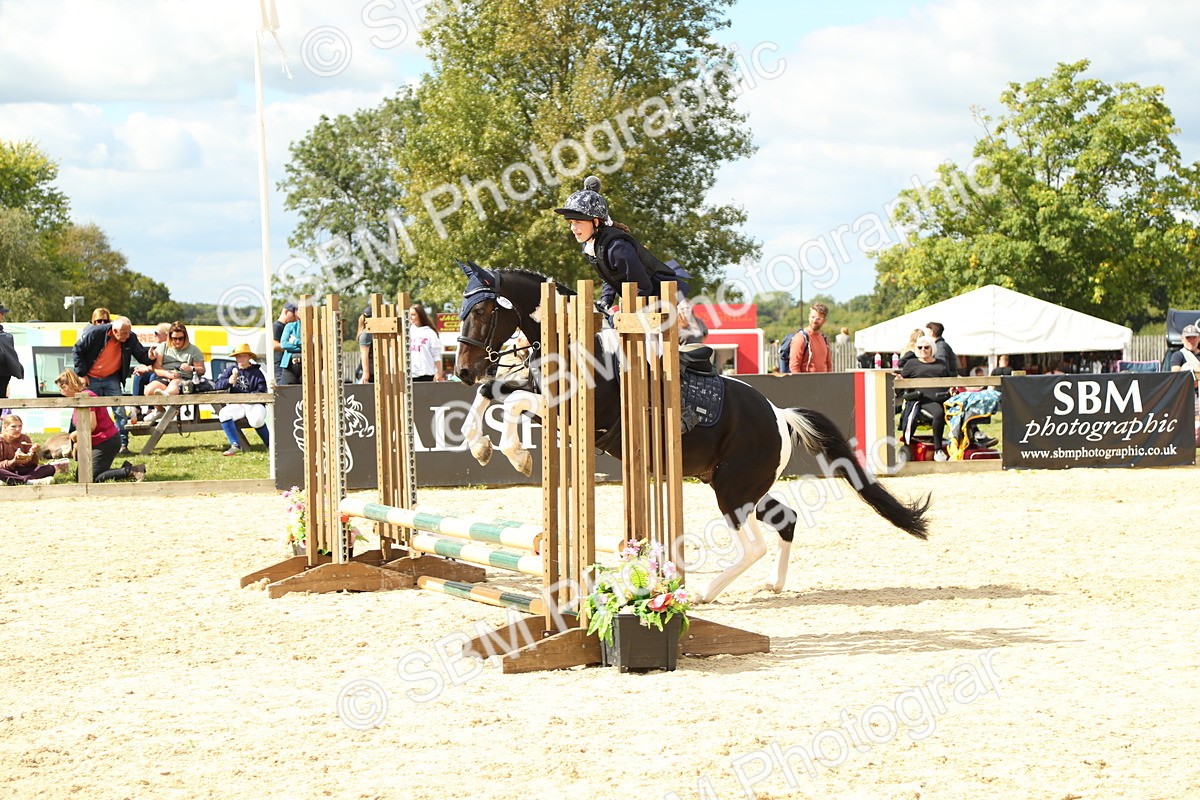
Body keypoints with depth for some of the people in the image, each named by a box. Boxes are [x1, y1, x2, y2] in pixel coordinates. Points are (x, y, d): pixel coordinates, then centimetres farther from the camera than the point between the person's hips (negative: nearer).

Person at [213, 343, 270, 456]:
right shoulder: (231, 370, 14)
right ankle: (235, 446, -25)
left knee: (256, 419, -35)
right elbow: (218, 385, 5)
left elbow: (261, 392, -7)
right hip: (236, 405, 3)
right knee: (223, 414, -29)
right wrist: (228, 381, -15)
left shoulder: (256, 372, 4)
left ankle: (271, 446, -12)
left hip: (254, 404, -3)